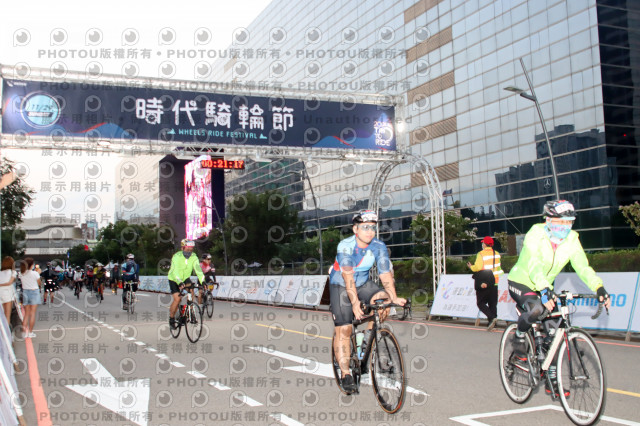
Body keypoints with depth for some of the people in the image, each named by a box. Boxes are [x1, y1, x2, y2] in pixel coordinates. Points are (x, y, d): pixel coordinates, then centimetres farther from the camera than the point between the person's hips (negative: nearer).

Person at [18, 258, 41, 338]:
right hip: (34, 292, -4)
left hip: (25, 292, 4)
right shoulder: (35, 273, -15)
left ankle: (25, 332, 11)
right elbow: (40, 284, -3)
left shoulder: (21, 274, -3)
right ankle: (30, 332, 4)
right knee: (32, 313, 2)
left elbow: (23, 283, 6)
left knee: (26, 314, 12)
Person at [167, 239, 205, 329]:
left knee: (191, 289, -26)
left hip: (185, 278, 4)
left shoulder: (194, 257, -14)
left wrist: (202, 281, -38)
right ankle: (171, 318, 5)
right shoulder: (177, 256, -25)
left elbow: (198, 269, -24)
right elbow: (175, 271, -36)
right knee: (177, 299, -17)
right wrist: (180, 282, -51)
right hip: (174, 280, -3)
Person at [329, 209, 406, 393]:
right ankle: (345, 374, -3)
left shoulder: (379, 247, -14)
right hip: (340, 285, -4)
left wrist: (394, 297, -33)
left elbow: (385, 274, -19)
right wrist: (355, 302, -44)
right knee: (343, 329, -11)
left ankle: (368, 336, -2)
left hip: (363, 284, 4)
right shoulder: (345, 246, -26)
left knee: (383, 299, -23)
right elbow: (348, 276, -35)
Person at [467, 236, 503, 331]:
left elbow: (478, 267, -17)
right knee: (493, 303, 10)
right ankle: (493, 323, 6)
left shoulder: (481, 254, -9)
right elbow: (498, 268, 13)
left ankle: (492, 317, -19)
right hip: (494, 282, 6)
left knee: (481, 303, 1)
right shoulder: (497, 254, 9)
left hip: (483, 284, -5)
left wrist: (471, 267, 2)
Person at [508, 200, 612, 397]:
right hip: (520, 283, -5)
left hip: (544, 288, 6)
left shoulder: (571, 240, -8)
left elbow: (583, 267, -14)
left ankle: (551, 381, 12)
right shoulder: (535, 235, -23)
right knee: (536, 309, -37)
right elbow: (534, 265, -36)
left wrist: (599, 288, -31)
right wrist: (545, 290, -51)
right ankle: (519, 336, -5)